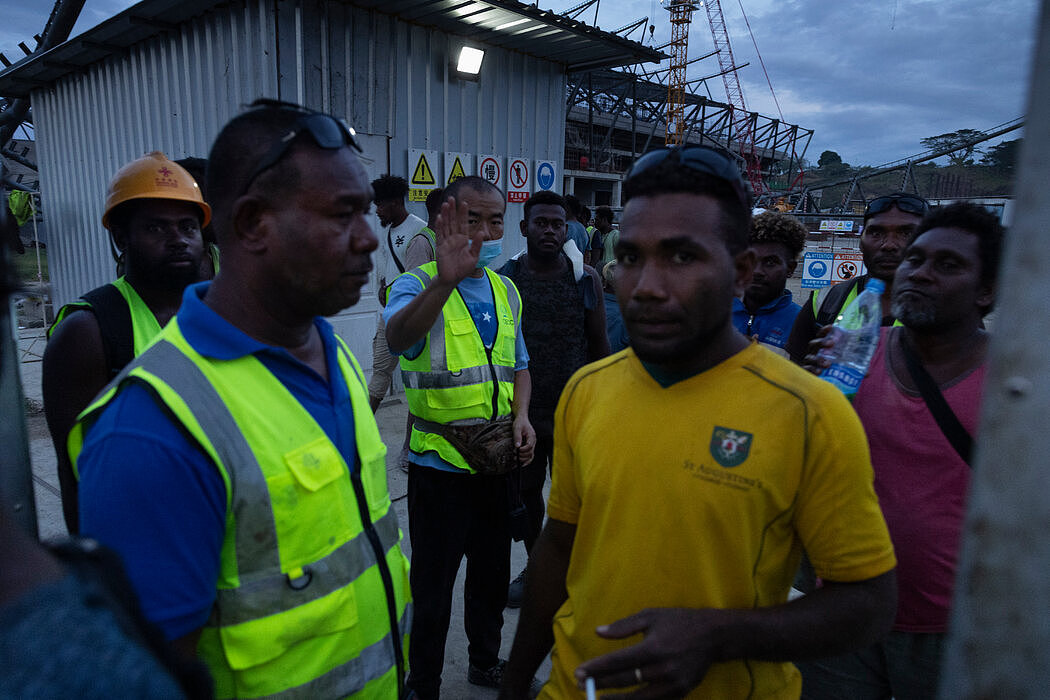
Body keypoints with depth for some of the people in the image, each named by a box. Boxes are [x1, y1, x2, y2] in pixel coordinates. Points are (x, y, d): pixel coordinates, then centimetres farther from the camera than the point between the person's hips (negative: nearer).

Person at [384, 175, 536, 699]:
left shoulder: (506, 291, 7)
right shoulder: (418, 286, -12)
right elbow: (398, 335, -36)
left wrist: (521, 415, -1)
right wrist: (444, 280, -52)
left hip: (498, 462, 6)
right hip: (439, 465, -6)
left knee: (492, 575, 22)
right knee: (432, 591, 9)